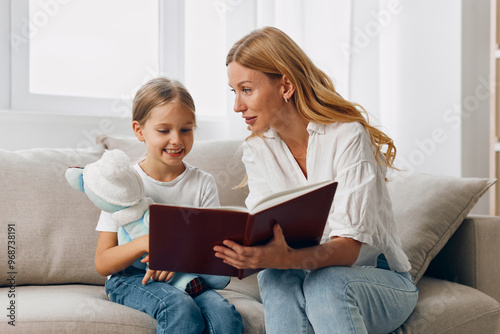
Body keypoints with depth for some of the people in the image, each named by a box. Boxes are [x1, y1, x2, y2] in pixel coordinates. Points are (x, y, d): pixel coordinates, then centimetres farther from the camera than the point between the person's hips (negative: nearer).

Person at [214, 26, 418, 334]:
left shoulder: (347, 135, -18)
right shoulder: (257, 150, 1)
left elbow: (350, 245, -26)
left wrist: (288, 258, -45)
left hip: (379, 278, -3)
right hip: (307, 273, 4)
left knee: (324, 283, -36)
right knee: (275, 279, -31)